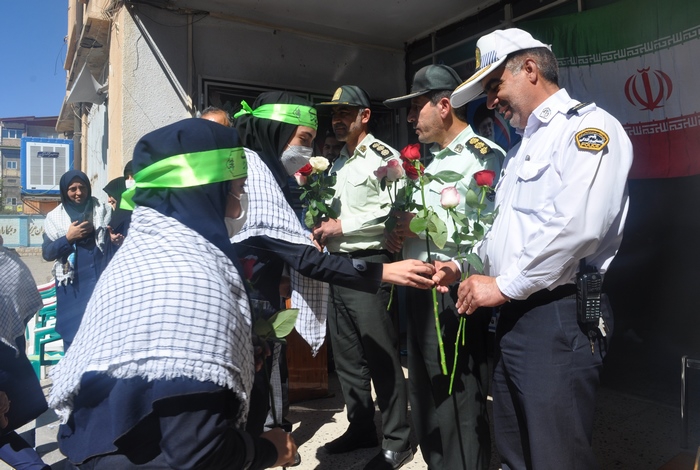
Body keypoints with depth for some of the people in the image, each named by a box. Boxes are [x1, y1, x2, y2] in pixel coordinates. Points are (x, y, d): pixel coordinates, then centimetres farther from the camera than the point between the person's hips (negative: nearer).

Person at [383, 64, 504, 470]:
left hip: (454, 295, -10)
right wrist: (401, 231, 5)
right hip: (420, 290, 10)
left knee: (458, 406, 2)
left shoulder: (486, 156, -13)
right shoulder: (433, 158, 16)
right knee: (425, 399, 22)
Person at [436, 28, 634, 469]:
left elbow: (575, 226, -22)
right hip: (513, 316, 9)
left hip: (560, 316, -9)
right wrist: (463, 266, 11)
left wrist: (503, 285, -15)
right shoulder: (522, 149, 22)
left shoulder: (587, 125, -7)